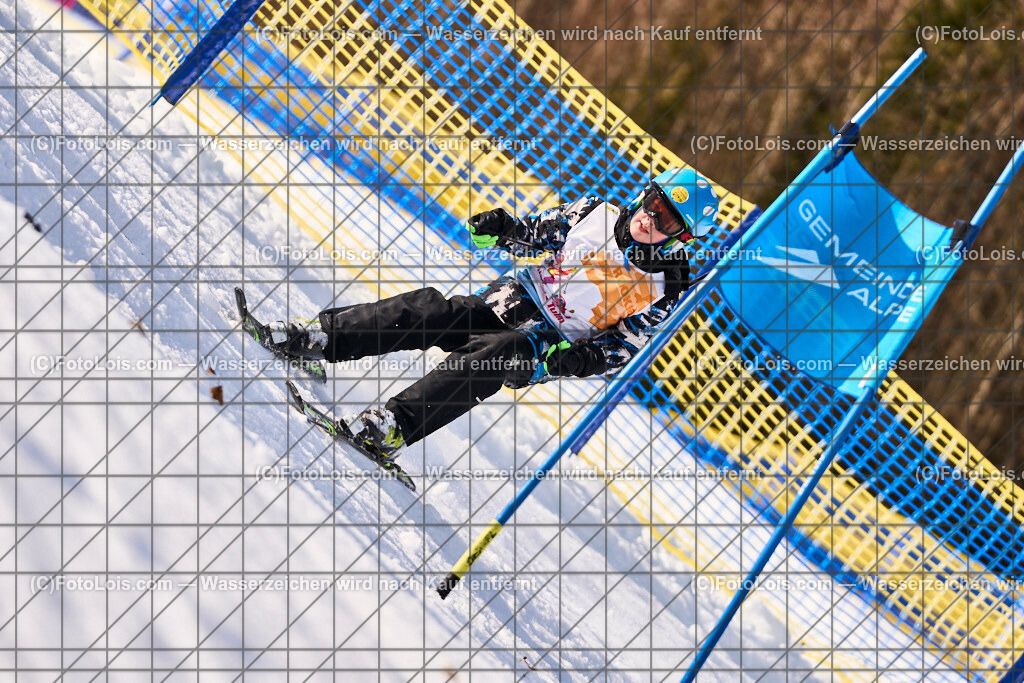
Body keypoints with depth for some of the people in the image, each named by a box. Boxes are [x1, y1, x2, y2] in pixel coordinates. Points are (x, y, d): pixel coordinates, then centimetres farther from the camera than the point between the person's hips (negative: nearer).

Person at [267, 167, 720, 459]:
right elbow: (538, 234, 14)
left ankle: (393, 426, -42)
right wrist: (502, 231, -6)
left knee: (492, 354, -35)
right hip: (508, 300, 5)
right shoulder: (595, 214, 3)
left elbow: (623, 349, -5)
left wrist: (581, 360, -24)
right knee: (427, 310, -19)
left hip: (544, 349, -5)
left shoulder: (663, 292, -8)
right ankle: (317, 337, -18)